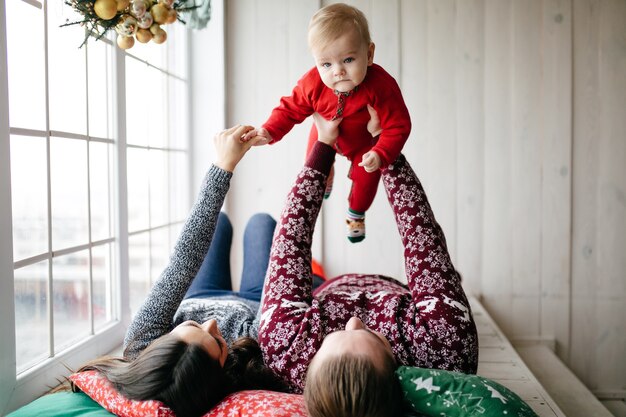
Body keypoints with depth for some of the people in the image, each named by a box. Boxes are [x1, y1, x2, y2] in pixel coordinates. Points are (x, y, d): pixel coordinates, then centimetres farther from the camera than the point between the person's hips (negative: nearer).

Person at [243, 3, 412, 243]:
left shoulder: (381, 86, -44)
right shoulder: (313, 84, -37)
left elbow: (398, 126, -34)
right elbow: (291, 109, -21)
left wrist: (381, 154, -47)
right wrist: (270, 131, -36)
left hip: (364, 142, -2)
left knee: (365, 178, 14)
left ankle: (356, 214, 50)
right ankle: (325, 179, 68)